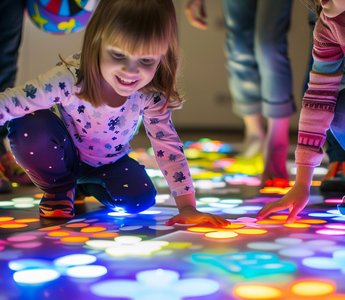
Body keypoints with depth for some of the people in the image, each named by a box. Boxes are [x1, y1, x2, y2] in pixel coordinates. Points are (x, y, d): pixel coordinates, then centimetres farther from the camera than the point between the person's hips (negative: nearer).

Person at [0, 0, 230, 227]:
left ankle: (86, 186, 15)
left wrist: (187, 207, -26)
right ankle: (57, 188, 0)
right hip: (66, 157, -3)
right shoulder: (68, 79, -36)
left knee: (141, 199, -21)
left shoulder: (151, 96, -27)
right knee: (30, 126, -33)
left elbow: (169, 147, -20)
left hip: (110, 164, 4)